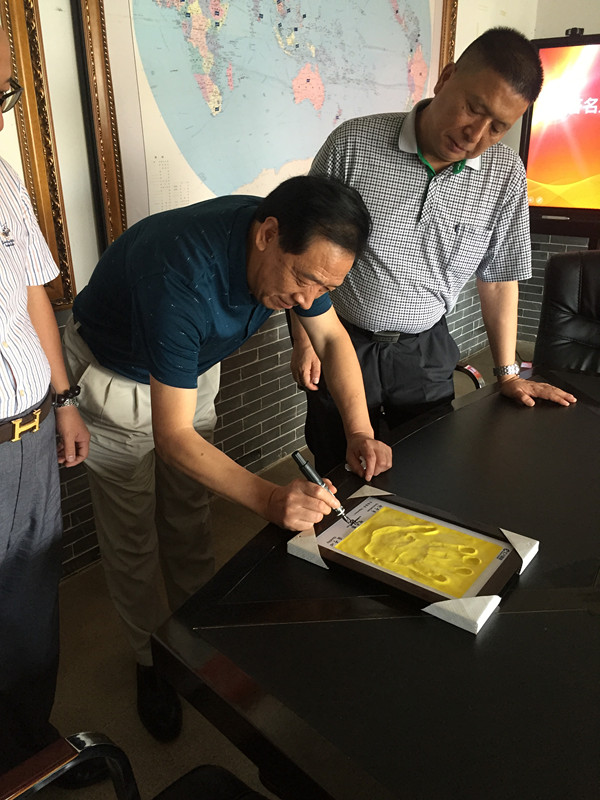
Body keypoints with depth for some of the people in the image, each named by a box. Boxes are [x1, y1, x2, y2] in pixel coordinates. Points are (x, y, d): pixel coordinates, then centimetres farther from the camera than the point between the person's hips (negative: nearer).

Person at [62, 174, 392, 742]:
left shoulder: (300, 248, -21)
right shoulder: (183, 277, -43)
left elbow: (331, 337, -7)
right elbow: (172, 437, -39)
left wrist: (359, 431, -21)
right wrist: (269, 498, -50)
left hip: (192, 366, 6)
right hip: (117, 376, -5)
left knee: (190, 518, 15)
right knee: (134, 538, 5)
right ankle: (152, 659, 28)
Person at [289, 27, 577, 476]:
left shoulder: (506, 175, -5)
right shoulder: (353, 144, -13)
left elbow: (499, 277, 4)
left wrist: (508, 374, 7)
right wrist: (304, 338, -6)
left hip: (426, 350, 3)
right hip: (342, 342, -2)